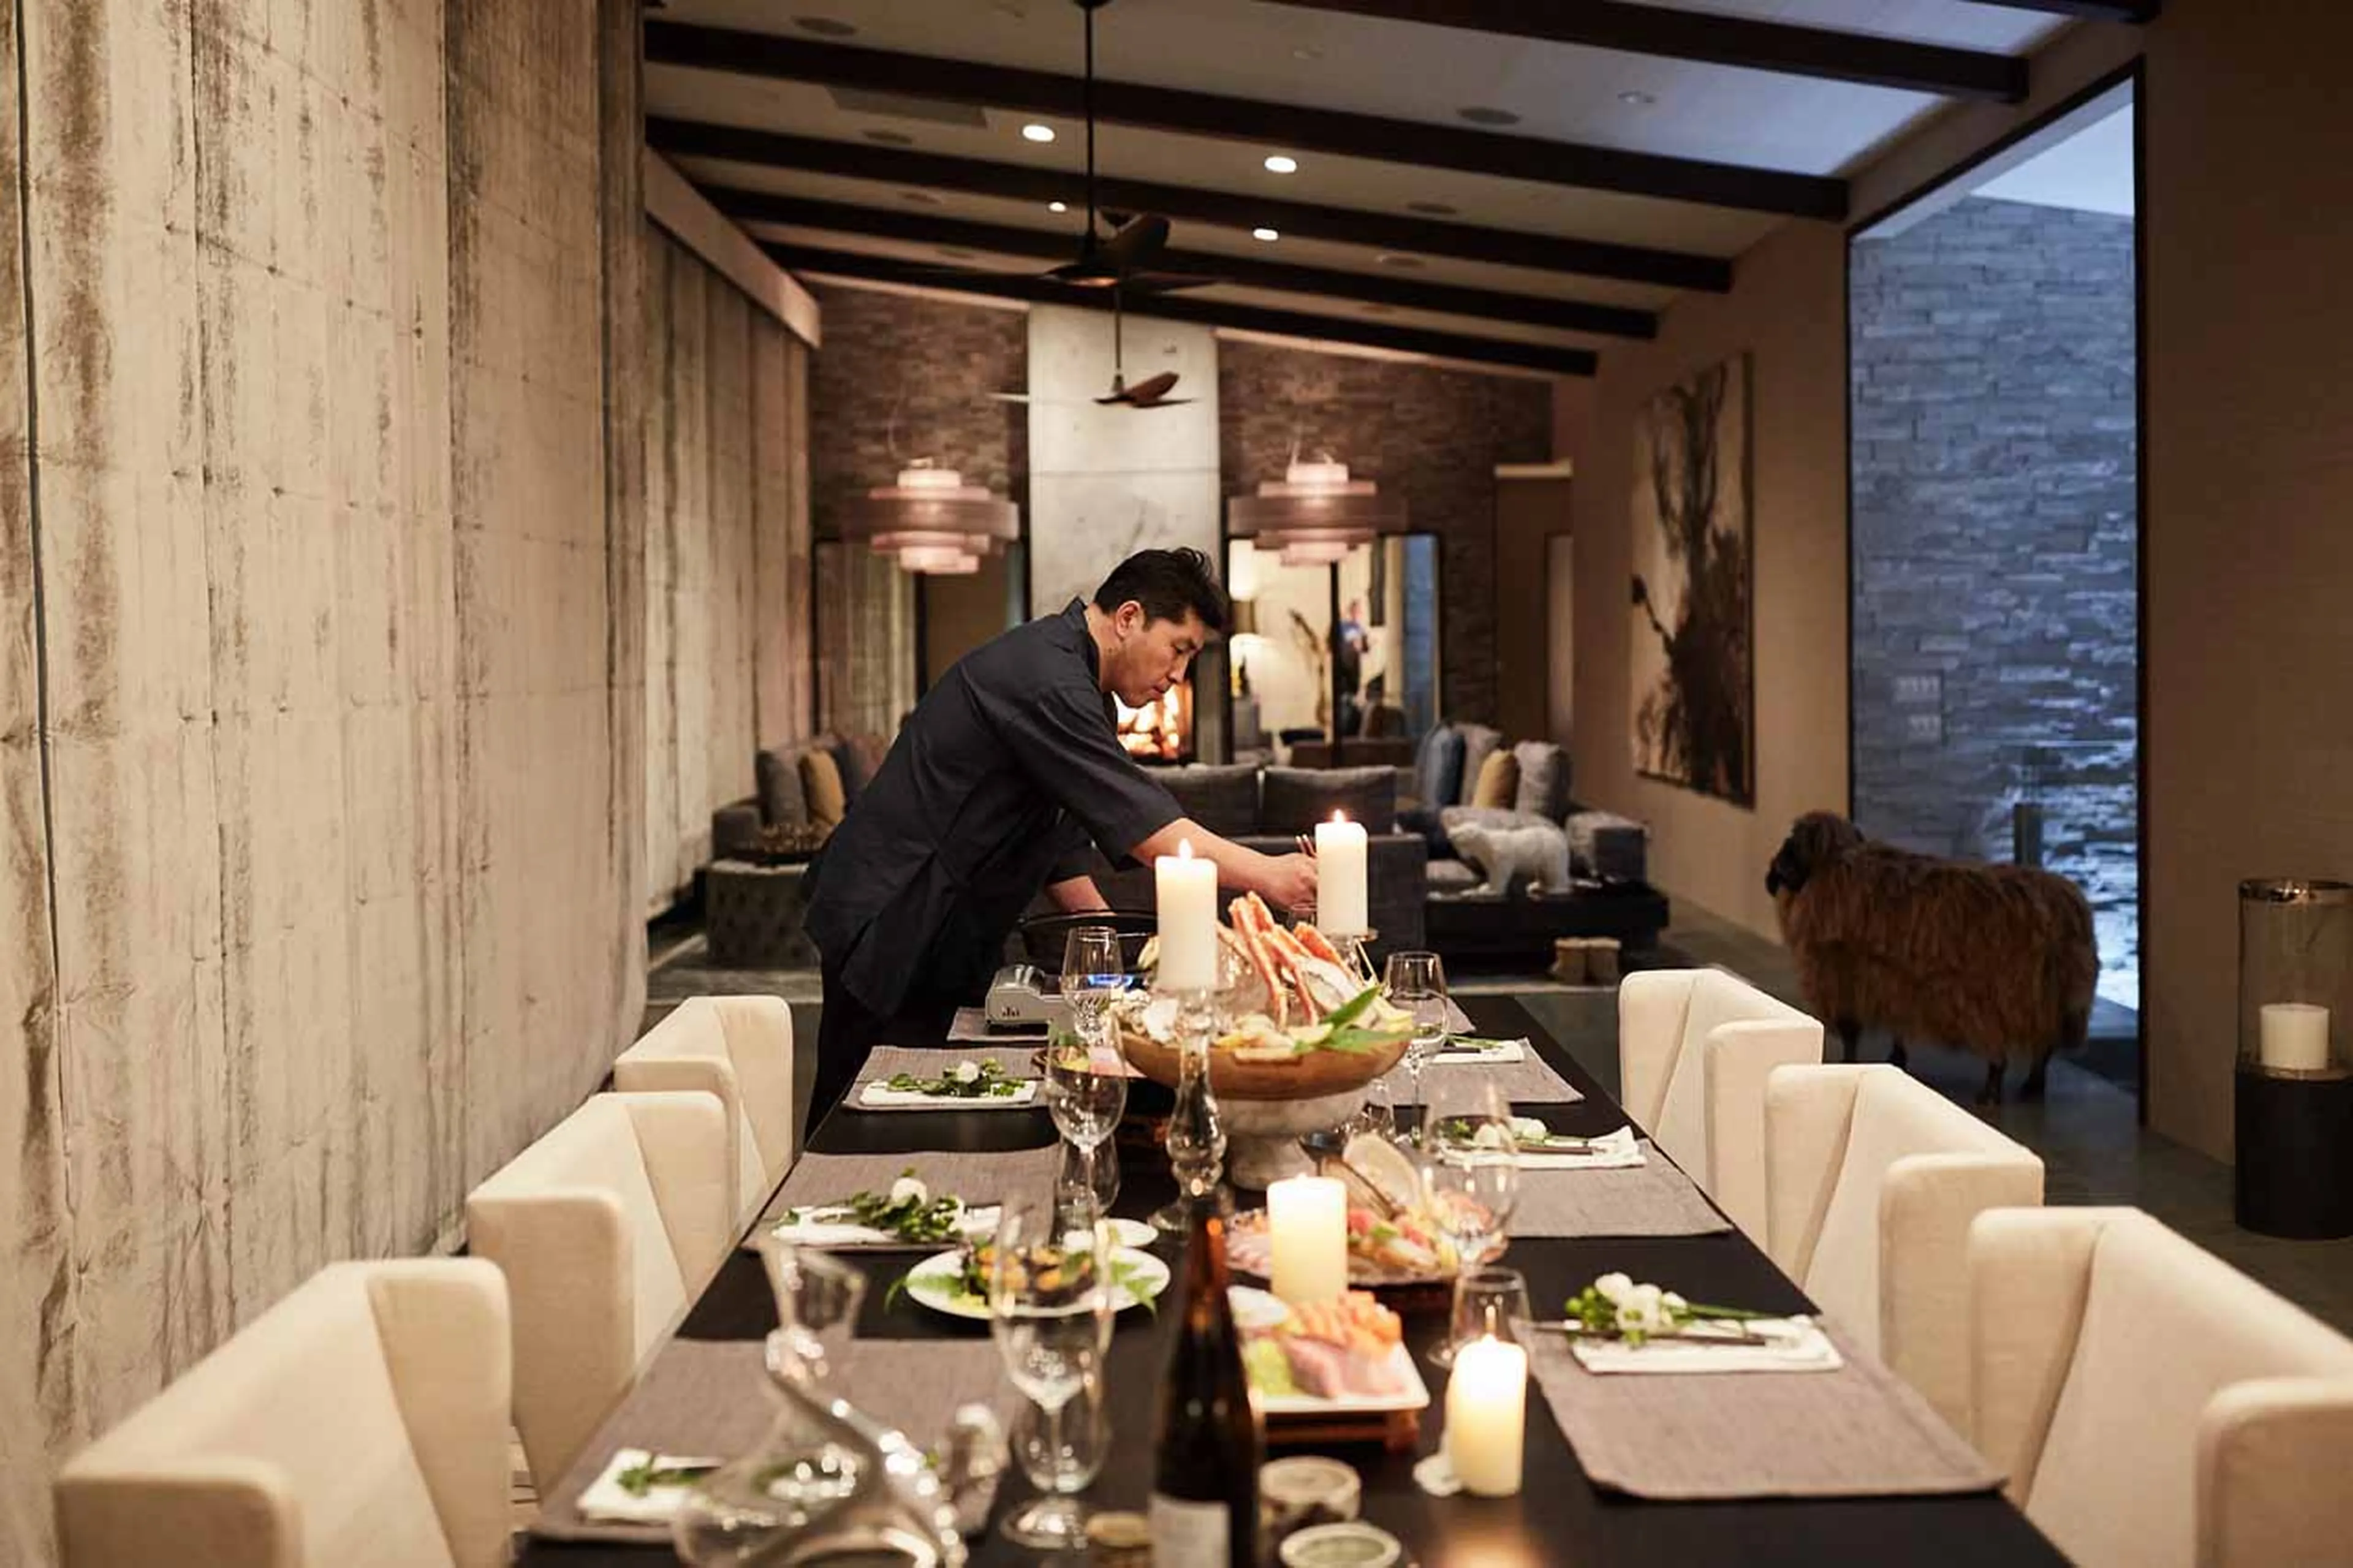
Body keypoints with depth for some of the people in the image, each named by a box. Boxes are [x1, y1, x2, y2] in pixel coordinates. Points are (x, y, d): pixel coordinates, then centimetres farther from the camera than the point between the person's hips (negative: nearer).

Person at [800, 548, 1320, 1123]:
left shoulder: (1059, 669, 14)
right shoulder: (1043, 678, -20)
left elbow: (1058, 838, 18)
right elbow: (1138, 819, -27)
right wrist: (1265, 875, -27)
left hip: (933, 934, 10)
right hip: (890, 929, -10)